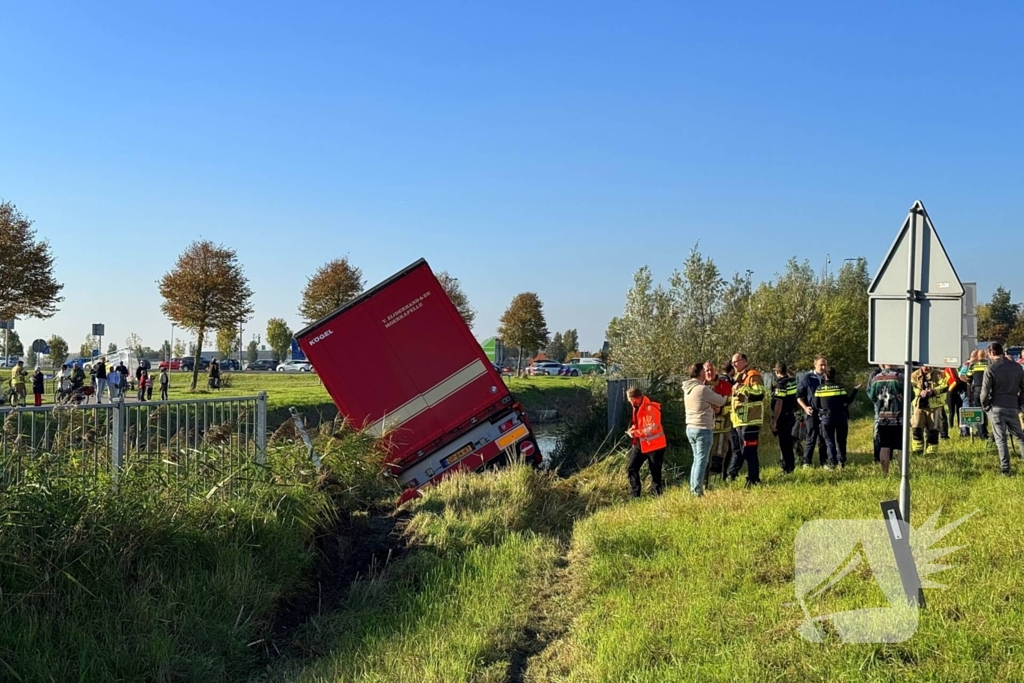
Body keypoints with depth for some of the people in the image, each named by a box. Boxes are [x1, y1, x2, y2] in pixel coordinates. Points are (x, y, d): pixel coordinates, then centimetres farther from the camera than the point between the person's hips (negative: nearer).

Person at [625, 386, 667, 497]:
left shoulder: (650, 408, -19)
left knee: (655, 473, 1)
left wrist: (635, 432, -21)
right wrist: (632, 429, 0)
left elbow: (653, 428, -24)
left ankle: (657, 495, 12)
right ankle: (636, 495, 11)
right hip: (640, 445, 9)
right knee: (631, 469, 5)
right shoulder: (637, 408, 9)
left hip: (654, 446, -9)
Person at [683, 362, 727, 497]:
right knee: (702, 460, -4)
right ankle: (697, 491, -5)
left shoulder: (687, 389, 9)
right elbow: (721, 401, -7)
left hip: (690, 428, 8)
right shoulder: (703, 389, -17)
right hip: (703, 429, -8)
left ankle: (693, 489, 16)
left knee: (697, 459, 16)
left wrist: (712, 406, 4)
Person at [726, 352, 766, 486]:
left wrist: (742, 388, -26)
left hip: (749, 421, -10)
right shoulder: (739, 377, 22)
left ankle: (753, 479, -2)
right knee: (737, 449, 16)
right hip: (738, 420, 10)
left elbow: (759, 394, -23)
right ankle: (731, 475, 24)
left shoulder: (753, 376, -9)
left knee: (749, 451, -7)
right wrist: (728, 407, 23)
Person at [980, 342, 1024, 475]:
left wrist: (985, 406, 4)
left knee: (1001, 439, 1)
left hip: (997, 407, -3)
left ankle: (1005, 469, -2)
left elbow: (985, 391, -11)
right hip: (1013, 407, 3)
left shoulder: (990, 368, -9)